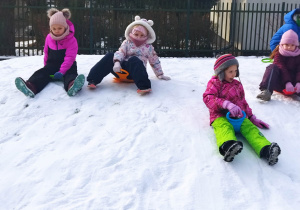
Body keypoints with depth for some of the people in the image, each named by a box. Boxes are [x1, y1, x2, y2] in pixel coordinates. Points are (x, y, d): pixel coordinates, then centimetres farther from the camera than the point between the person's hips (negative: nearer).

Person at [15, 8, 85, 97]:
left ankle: (72, 86, -74)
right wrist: (46, 65, 17)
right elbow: (46, 53, 20)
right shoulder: (49, 37, 6)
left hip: (67, 66, -4)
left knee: (70, 73, -37)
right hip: (52, 64, 4)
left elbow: (69, 57, -19)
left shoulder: (71, 39, -11)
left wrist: (62, 71, -28)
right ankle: (31, 86, -56)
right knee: (42, 72, -25)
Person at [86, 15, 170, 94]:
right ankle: (93, 80, -27)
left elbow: (155, 62, 18)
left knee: (134, 60, -35)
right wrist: (117, 62, -25)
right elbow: (120, 53, -5)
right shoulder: (127, 43, 11)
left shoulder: (148, 47, 11)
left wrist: (160, 75, 19)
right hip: (121, 69, 2)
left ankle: (143, 86, -51)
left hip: (134, 70, -2)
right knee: (110, 56, -21)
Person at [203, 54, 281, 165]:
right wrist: (227, 104, -23)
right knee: (225, 127, -38)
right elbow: (208, 98, -8)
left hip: (239, 115, 4)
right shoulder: (214, 83, 10)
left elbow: (243, 103, 34)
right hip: (220, 115, -4)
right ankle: (228, 147, -72)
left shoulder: (237, 85, 26)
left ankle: (266, 149, -53)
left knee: (250, 127, -27)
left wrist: (252, 117, 23)